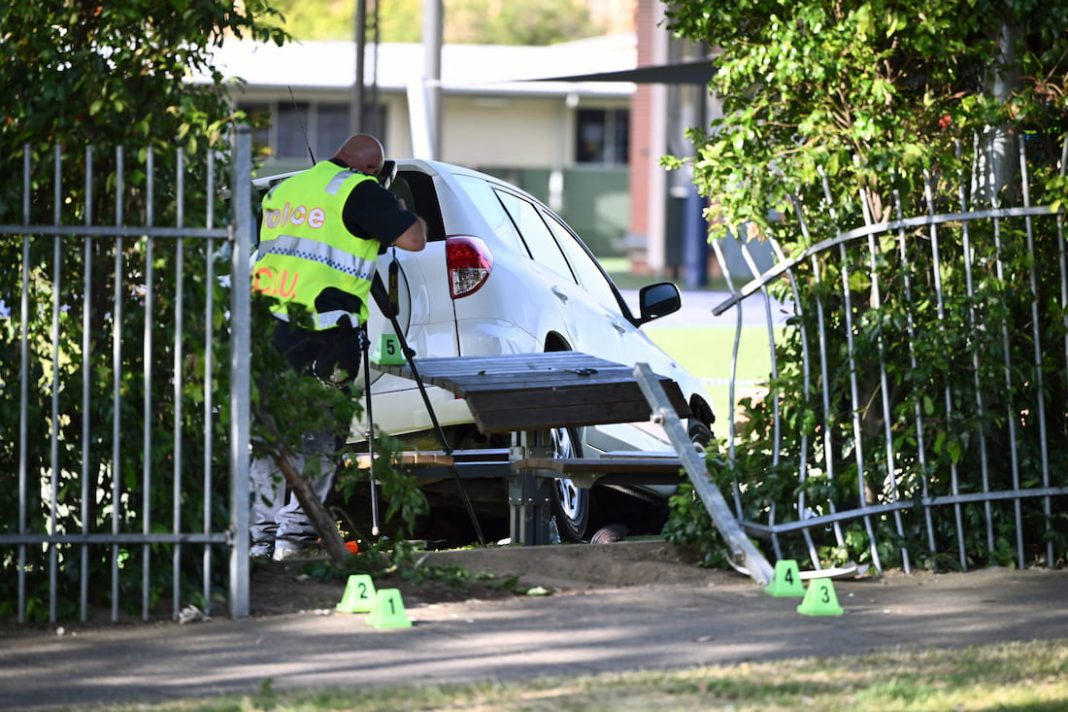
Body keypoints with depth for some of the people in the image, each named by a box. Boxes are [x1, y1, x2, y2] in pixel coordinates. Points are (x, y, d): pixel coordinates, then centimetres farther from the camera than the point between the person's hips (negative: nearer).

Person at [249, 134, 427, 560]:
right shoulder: (359, 192, -4)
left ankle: (262, 532, 10)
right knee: (317, 438, 1)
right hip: (320, 334, -6)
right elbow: (413, 238, -8)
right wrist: (404, 214, 14)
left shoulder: (283, 190, 19)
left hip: (266, 328, 6)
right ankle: (294, 532, -2)